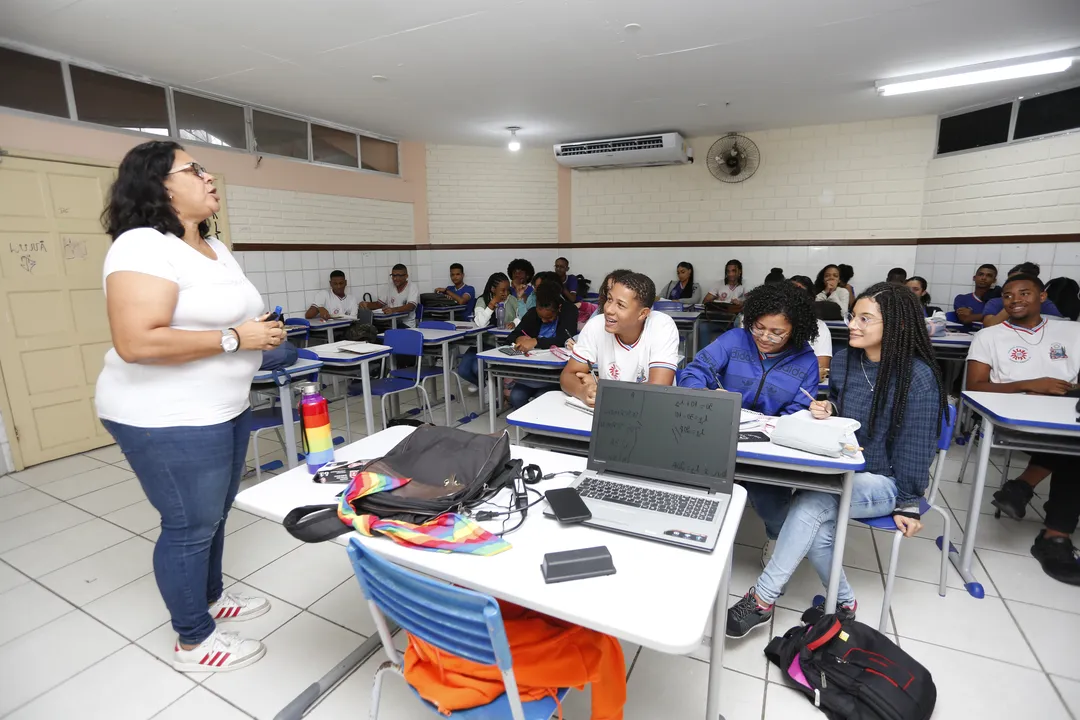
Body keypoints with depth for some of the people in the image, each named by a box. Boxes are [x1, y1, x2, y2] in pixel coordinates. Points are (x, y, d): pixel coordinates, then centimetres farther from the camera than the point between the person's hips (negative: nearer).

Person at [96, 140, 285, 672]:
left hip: (224, 408, 9)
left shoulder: (214, 247, 11)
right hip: (167, 419, -9)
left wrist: (262, 330, 1)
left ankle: (210, 598, 43)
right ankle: (193, 642, 26)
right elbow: (136, 342, -28)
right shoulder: (143, 247, -19)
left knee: (214, 514, 21)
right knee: (191, 524, 5)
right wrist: (235, 339, -23)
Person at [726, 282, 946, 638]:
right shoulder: (843, 361, 4)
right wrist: (825, 411, -6)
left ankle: (762, 599, -21)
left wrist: (908, 503, -7)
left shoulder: (918, 378, -13)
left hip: (884, 481, -5)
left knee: (810, 504, -31)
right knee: (813, 525, -25)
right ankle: (843, 603, 3)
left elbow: (915, 446, -10)